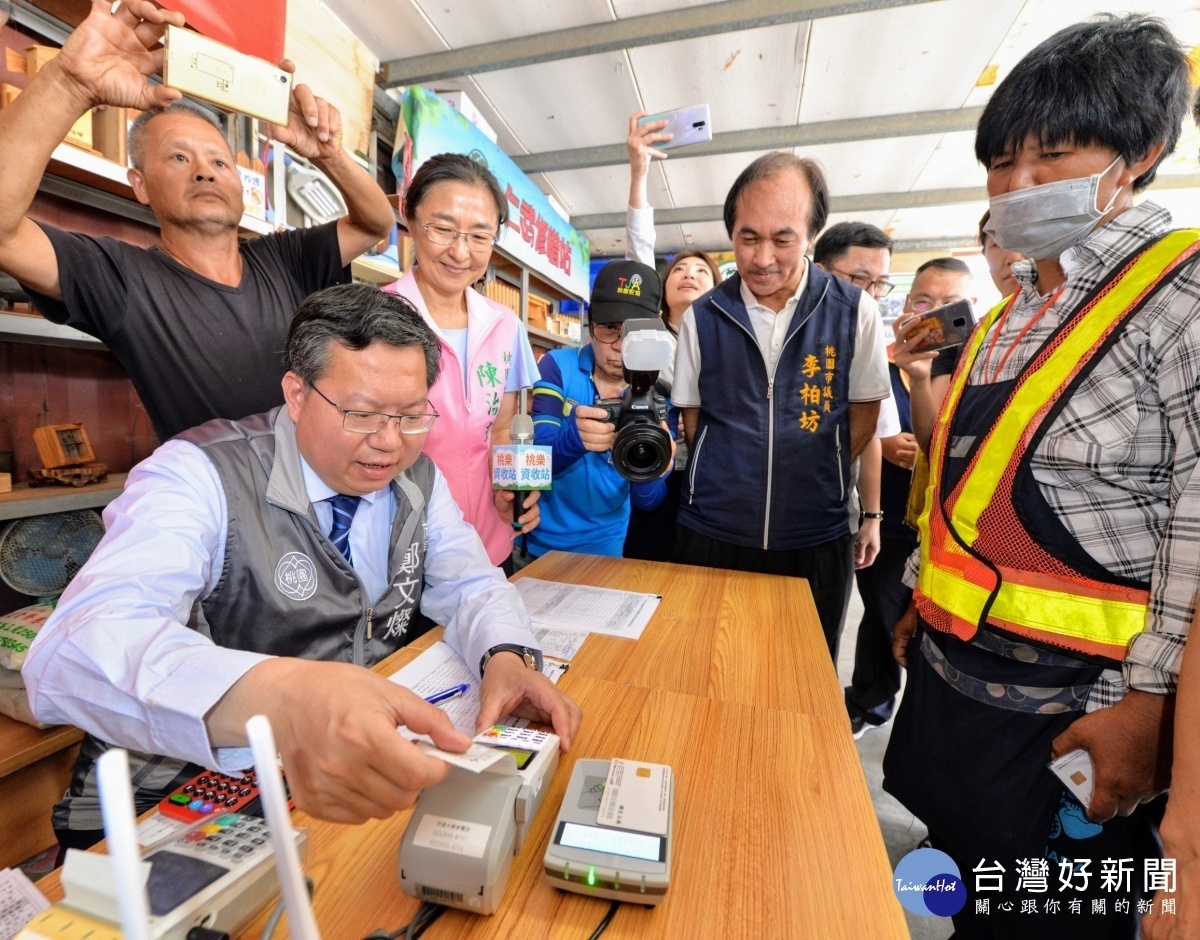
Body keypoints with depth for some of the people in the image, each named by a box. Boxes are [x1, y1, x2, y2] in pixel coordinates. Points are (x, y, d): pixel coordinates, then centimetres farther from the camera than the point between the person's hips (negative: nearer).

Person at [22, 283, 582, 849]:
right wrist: (274, 697, -52)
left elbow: (471, 585, 1)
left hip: (364, 774, 4)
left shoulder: (417, 476, -3)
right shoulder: (202, 477, -20)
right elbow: (70, 654, -32)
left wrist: (506, 657, -22)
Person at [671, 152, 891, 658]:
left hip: (816, 541, 0)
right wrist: (730, 487, 2)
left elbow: (863, 416, 7)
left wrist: (809, 481, 5)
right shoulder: (702, 317, -1)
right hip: (712, 536, 1)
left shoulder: (855, 312, -3)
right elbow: (692, 418, 7)